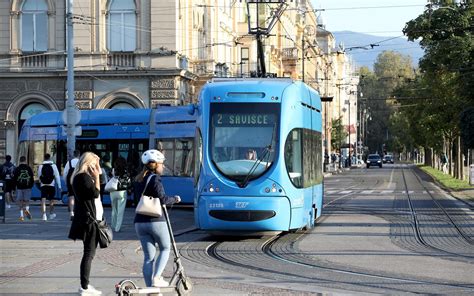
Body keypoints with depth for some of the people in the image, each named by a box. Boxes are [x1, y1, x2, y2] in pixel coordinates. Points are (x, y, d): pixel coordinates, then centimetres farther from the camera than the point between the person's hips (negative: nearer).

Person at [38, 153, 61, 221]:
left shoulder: (41, 166, 3)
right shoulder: (53, 165, -3)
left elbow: (39, 176, 13)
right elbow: (57, 176, -4)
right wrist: (59, 186, 0)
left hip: (43, 185, 0)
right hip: (51, 185, 0)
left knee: (43, 200, -6)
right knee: (51, 200, 17)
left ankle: (44, 215, -21)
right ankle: (51, 214, 32)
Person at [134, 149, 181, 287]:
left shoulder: (140, 179, 12)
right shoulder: (154, 179, -10)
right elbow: (162, 199, -19)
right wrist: (175, 199, -2)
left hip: (140, 222, 6)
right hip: (156, 221, -6)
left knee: (148, 256, 8)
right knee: (165, 249, 14)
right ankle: (156, 278, -3)